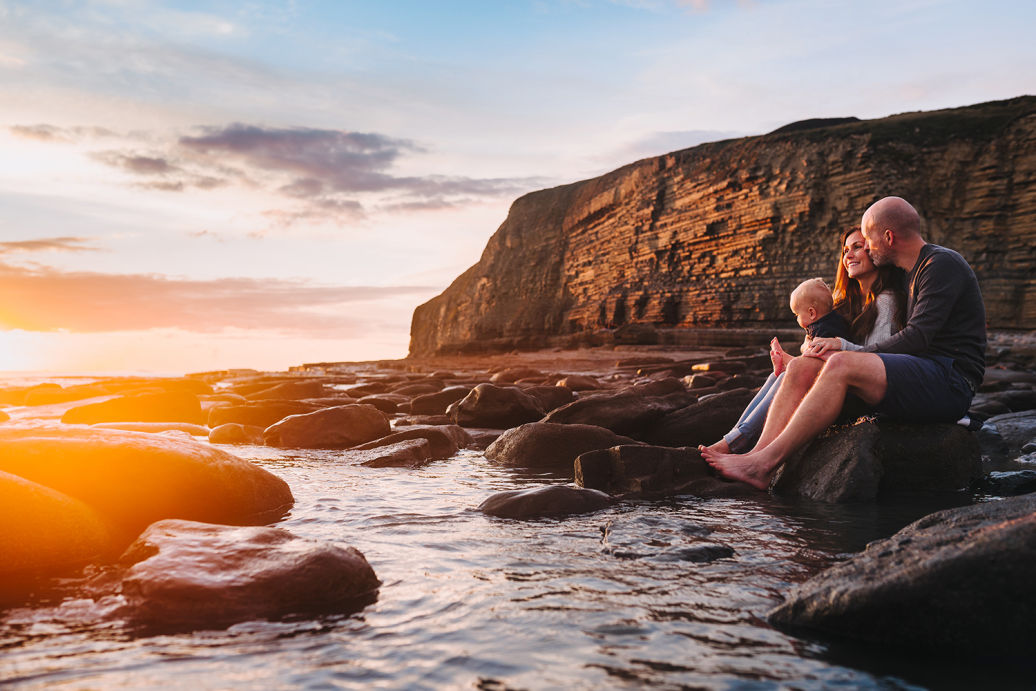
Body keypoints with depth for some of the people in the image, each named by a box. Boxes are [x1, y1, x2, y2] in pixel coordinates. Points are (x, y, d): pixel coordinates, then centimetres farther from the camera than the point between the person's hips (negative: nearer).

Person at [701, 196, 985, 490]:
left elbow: (917, 338, -17)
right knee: (801, 367, -8)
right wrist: (841, 346, 8)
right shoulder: (910, 273, 22)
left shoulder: (943, 264, -7)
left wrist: (847, 354, -11)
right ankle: (758, 454, -25)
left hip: (949, 383, -9)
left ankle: (763, 464, -34)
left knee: (841, 365, -32)